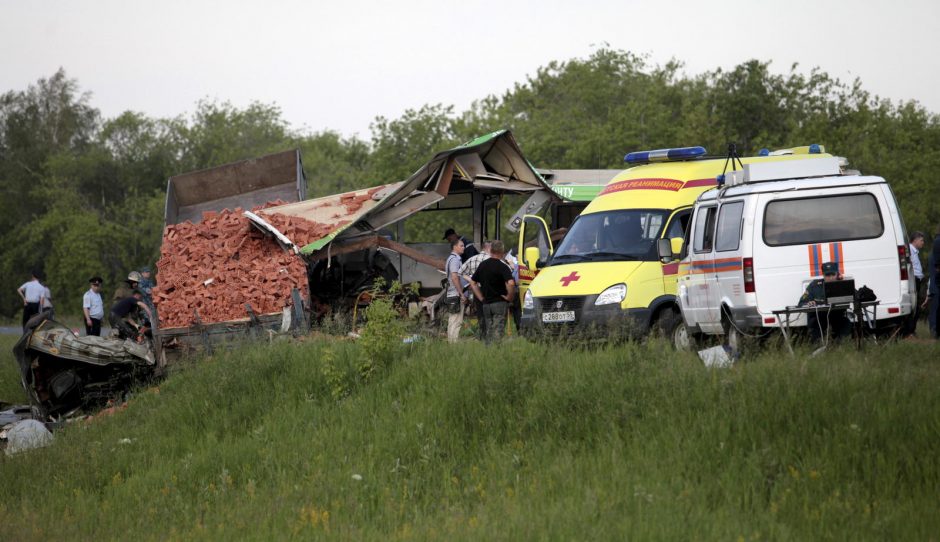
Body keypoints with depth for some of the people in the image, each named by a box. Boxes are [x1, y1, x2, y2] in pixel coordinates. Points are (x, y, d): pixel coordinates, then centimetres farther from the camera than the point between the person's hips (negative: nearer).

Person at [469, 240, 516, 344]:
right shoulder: (502, 266, -12)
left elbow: (472, 282, 17)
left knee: (489, 332, 13)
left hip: (486, 304, 6)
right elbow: (510, 283, -26)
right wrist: (509, 296, -10)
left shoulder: (482, 265, 9)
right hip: (500, 303, -6)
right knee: (497, 332, -6)